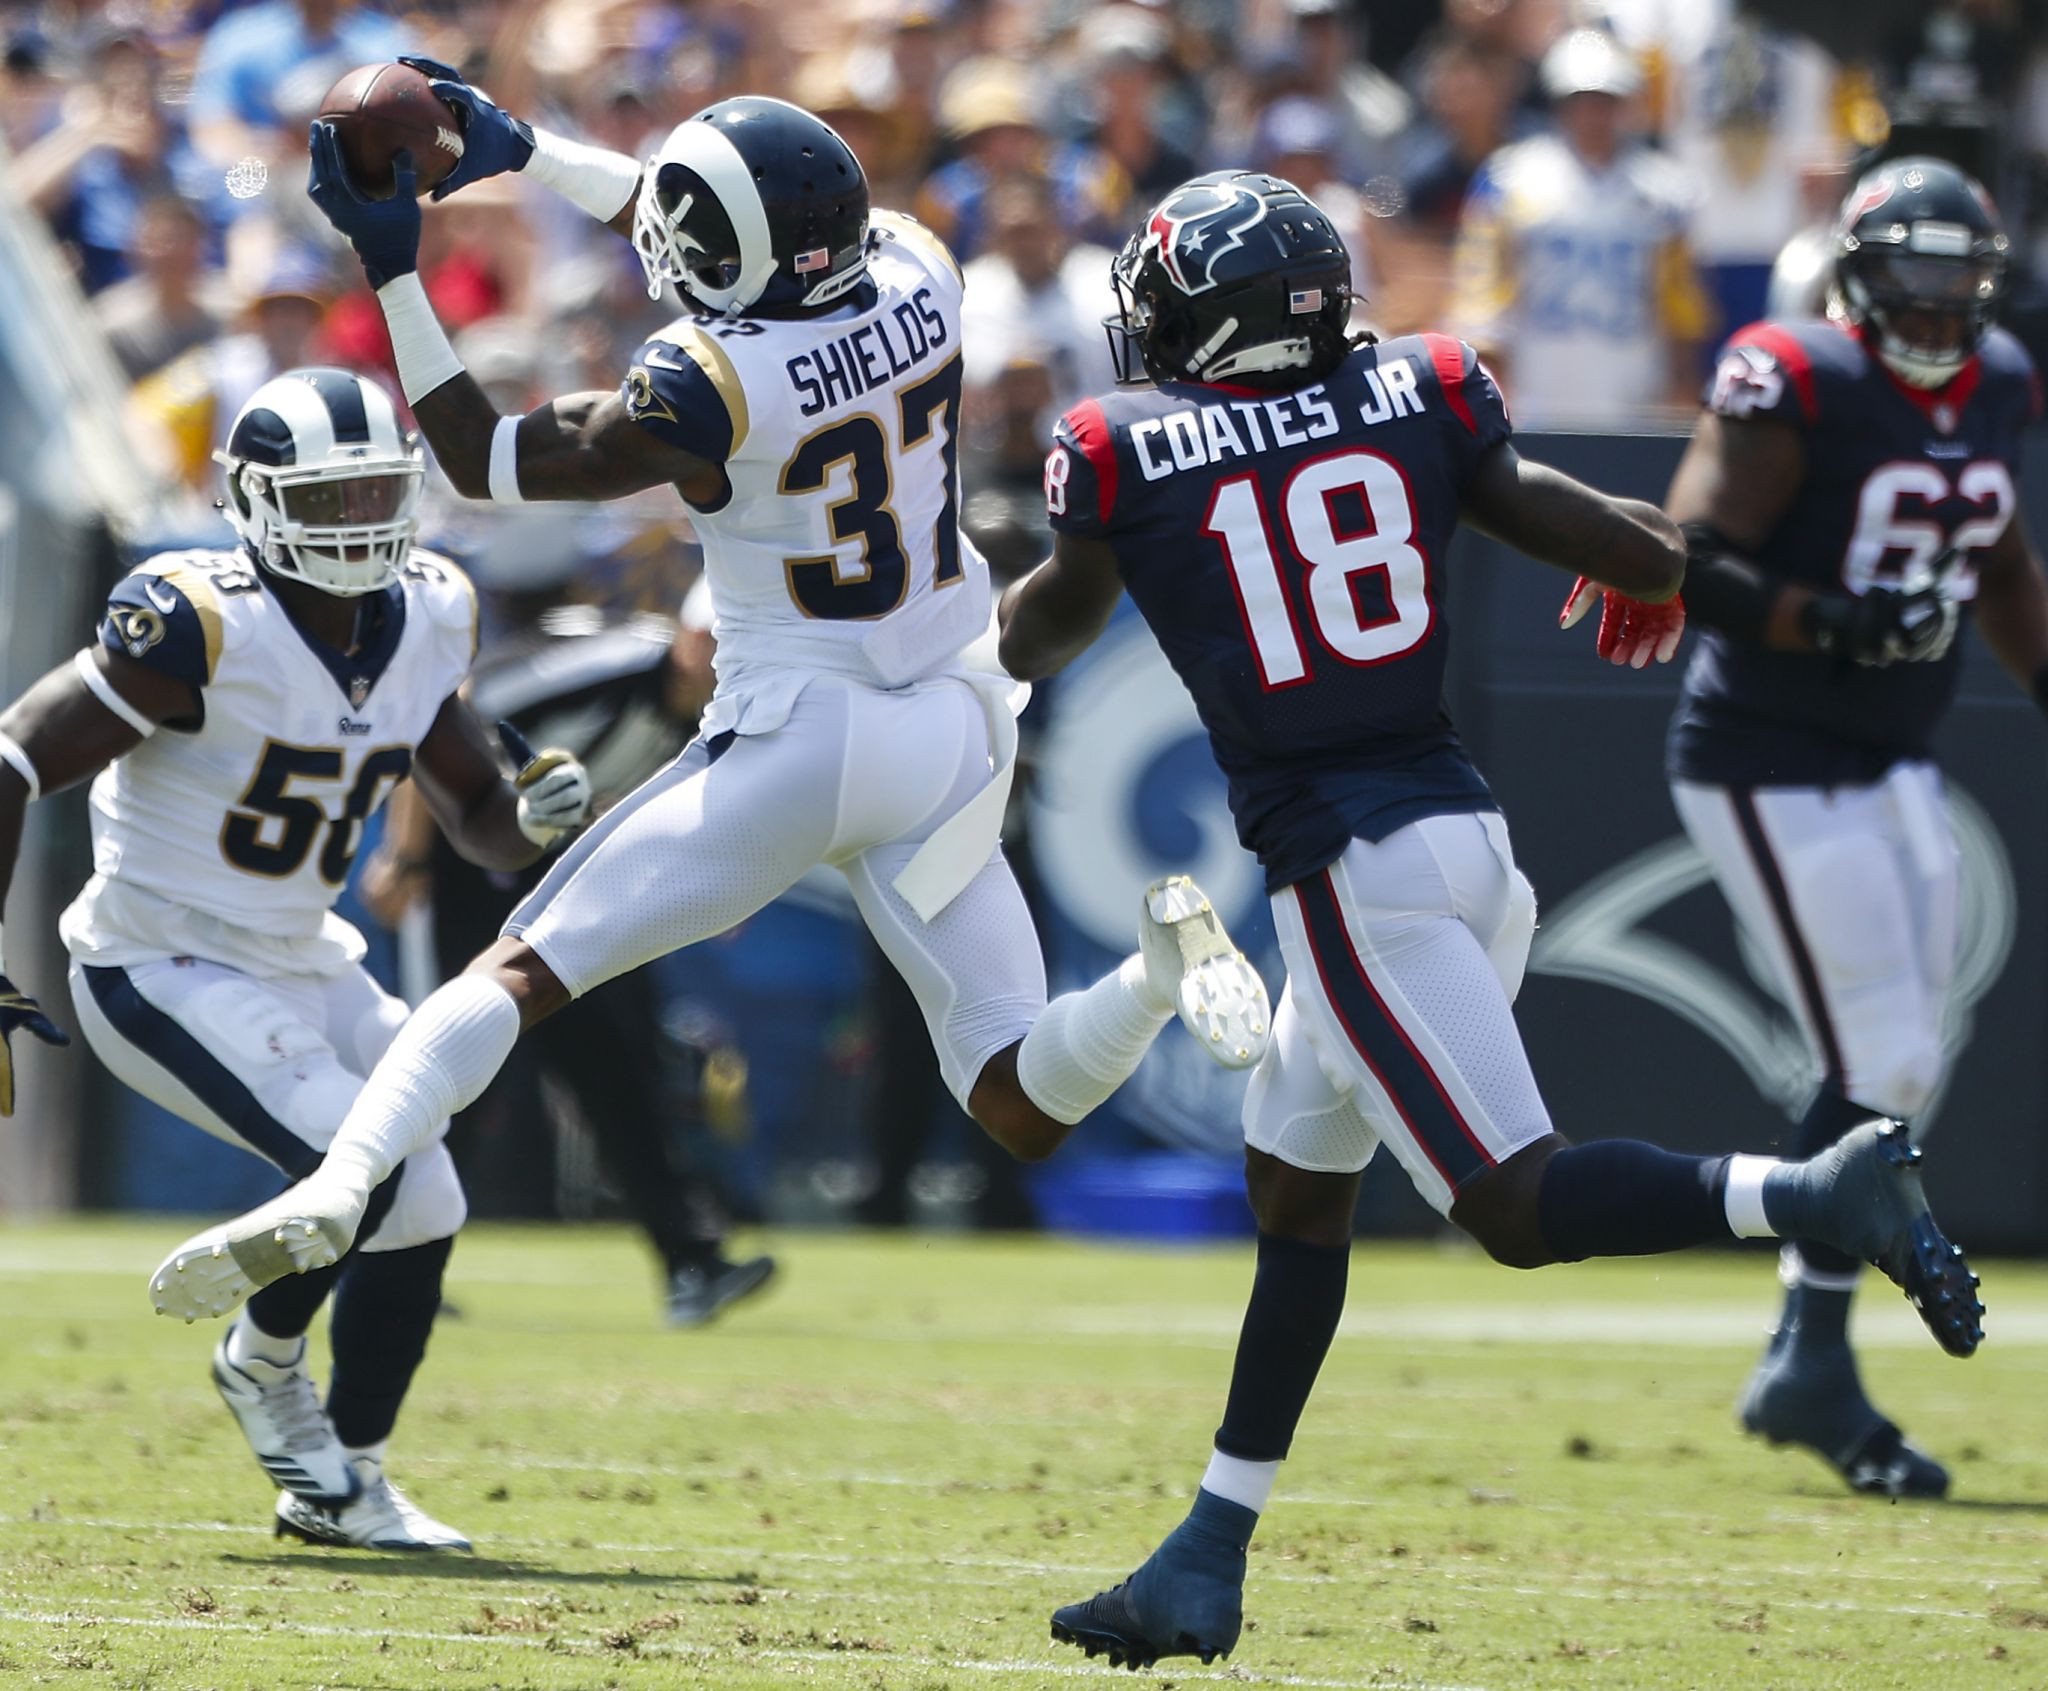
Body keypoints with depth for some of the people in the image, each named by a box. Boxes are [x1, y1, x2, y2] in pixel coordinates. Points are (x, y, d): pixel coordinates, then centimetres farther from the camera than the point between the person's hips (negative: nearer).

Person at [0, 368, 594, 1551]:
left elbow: (482, 820, 12)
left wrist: (533, 818, -13)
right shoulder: (203, 627, -23)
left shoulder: (422, 624, 0)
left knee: (422, 1208, 2)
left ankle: (343, 1485, 19)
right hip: (163, 976, -8)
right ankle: (264, 1361, 8)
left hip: (300, 965, 8)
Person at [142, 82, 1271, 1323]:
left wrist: (394, 269, -5)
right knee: (1029, 1115, 6)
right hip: (954, 733, 5)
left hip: (799, 743, -5)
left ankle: (334, 1192, -19)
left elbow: (485, 463, -6)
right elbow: (700, 233, 16)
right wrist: (521, 149, 16)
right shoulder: (919, 276, -3)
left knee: (528, 970, -1)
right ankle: (1161, 965, -22)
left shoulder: (709, 391, -19)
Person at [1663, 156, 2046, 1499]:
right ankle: (1815, 1364, -1)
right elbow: (1684, 564, -21)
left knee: (1903, 1071, 9)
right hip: (1771, 769, -8)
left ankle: (1802, 1366, 19)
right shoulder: (1797, 388, -16)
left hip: (1897, 768, 8)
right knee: (1882, 1064, -11)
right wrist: (1833, 625, -31)